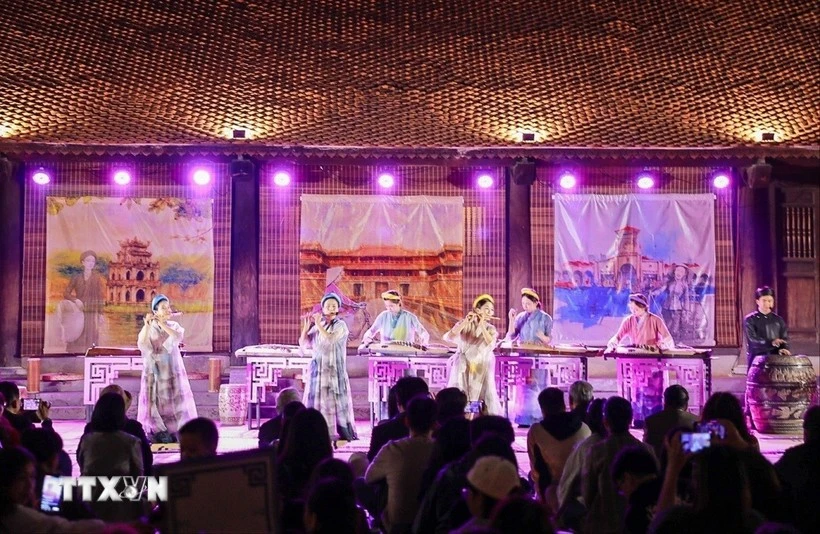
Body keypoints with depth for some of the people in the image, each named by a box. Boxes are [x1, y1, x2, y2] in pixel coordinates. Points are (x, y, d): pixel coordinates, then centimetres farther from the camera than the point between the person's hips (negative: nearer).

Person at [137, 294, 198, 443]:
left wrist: (162, 324, -22)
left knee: (175, 399, -2)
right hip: (155, 370, -2)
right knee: (156, 400, -6)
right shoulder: (149, 328, 0)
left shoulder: (174, 325, 6)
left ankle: (176, 431, 3)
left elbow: (178, 337, -15)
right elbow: (141, 344, -18)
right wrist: (147, 325, -30)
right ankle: (157, 432, -1)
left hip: (172, 369, 2)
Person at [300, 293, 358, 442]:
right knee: (316, 402, 4)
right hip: (317, 370, 4)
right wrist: (307, 326, -6)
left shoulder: (340, 325, -5)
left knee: (334, 402, -6)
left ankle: (341, 433, -4)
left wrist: (318, 325, -15)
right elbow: (303, 343, 6)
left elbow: (330, 339, -22)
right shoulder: (317, 326, 9)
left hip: (334, 371, -4)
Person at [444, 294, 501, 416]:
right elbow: (449, 337, -14)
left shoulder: (491, 329, 5)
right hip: (463, 368, -1)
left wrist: (482, 325, -19)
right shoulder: (464, 324, 1)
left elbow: (490, 344, -15)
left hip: (481, 370, 1)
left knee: (487, 399, -7)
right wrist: (466, 322, -20)